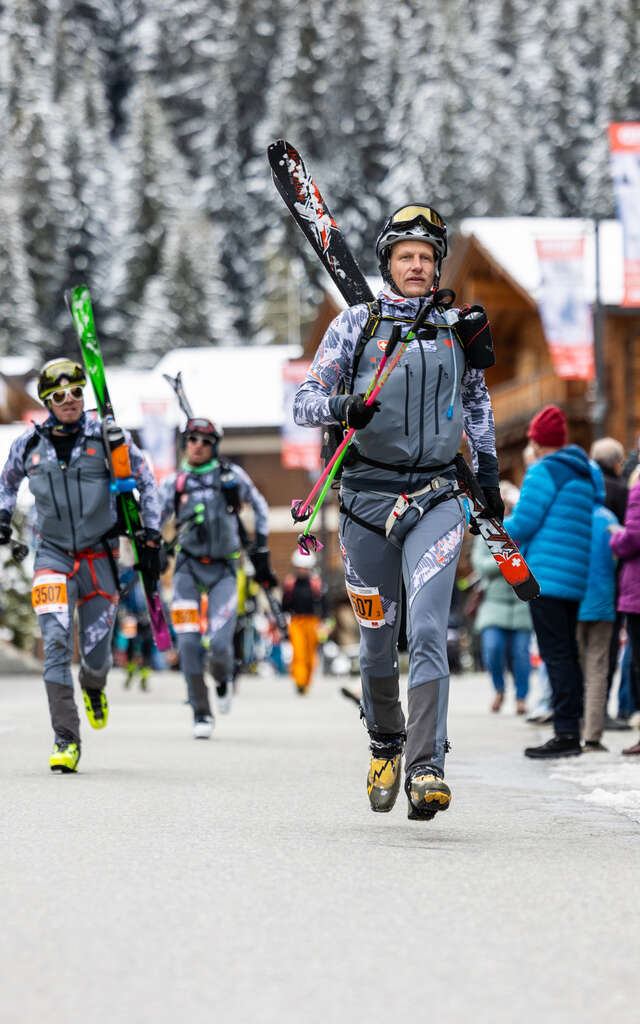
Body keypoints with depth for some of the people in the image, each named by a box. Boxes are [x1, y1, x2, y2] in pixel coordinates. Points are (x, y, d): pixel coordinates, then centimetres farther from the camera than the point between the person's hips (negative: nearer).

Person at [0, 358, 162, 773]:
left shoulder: (107, 436, -5)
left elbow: (145, 480, 6)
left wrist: (151, 534, 2)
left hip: (100, 556, 0)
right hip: (53, 555, 1)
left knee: (97, 653, 0)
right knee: (56, 642, -15)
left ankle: (94, 689, 39)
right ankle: (66, 740, -13)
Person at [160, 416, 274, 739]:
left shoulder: (231, 475, 3)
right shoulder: (174, 483, 4)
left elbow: (259, 506, 16)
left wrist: (260, 550, 13)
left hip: (224, 570, -1)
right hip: (189, 568, 1)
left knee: (219, 645, -14)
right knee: (189, 642, -10)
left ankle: (224, 679, 22)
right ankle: (201, 713, 3)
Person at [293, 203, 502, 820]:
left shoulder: (457, 325, 9)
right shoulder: (356, 324, 2)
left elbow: (476, 399, 25)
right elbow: (303, 402, -2)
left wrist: (487, 470, 21)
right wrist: (342, 407, -23)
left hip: (436, 497, 0)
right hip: (368, 494, 0)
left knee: (427, 630, -16)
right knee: (378, 639, 8)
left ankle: (425, 768, -20)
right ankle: (385, 743, 33)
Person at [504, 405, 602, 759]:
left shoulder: (545, 472, -10)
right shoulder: (588, 474, 16)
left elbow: (522, 526, -13)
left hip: (548, 578, -8)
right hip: (578, 580, 9)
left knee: (557, 655, -9)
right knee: (567, 654, 12)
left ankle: (566, 733, -13)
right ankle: (573, 731, 13)